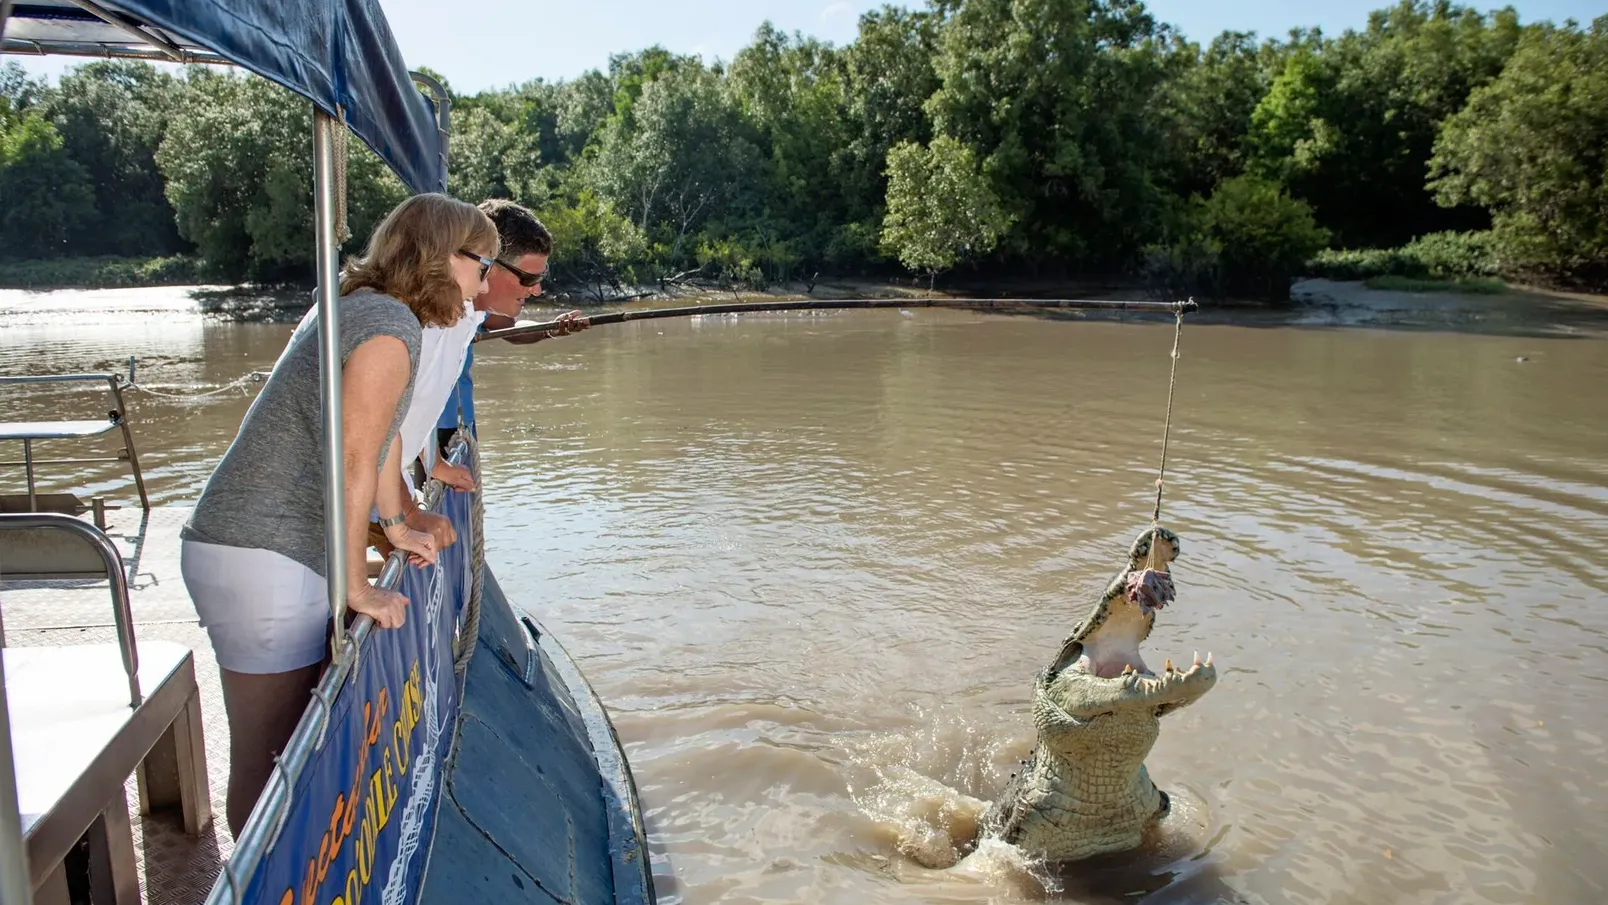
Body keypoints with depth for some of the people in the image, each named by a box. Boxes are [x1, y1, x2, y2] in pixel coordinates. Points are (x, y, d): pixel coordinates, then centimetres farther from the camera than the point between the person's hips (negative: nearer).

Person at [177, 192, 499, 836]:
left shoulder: (377, 311, 14)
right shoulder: (389, 323, -17)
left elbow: (384, 433, 22)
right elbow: (353, 461, -21)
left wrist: (396, 527, 28)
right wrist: (356, 586, -16)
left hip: (289, 558, 10)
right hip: (258, 561, -10)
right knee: (268, 759, 1)